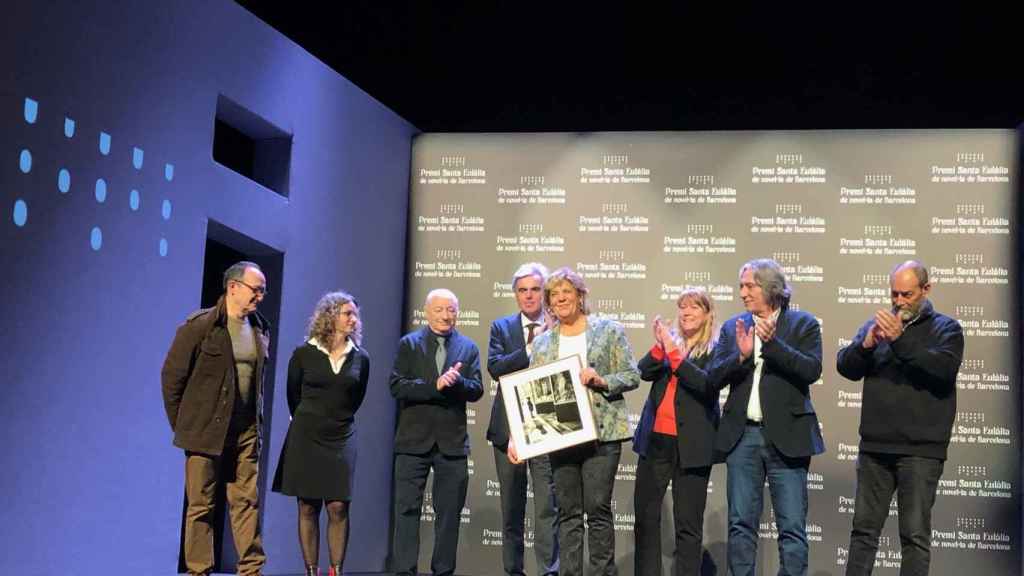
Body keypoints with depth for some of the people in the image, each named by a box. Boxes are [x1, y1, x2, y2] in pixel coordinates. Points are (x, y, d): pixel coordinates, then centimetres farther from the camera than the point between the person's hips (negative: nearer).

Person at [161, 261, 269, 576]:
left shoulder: (261, 330, 9)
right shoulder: (199, 325, -8)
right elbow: (171, 376, -5)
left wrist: (258, 422, 12)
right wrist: (182, 427, -2)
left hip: (246, 432, 5)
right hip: (206, 432, -5)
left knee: (247, 501, 5)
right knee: (201, 505, 2)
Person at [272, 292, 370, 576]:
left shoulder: (360, 359, 2)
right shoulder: (303, 354, -3)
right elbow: (293, 395, 10)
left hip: (341, 440, 1)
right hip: (306, 437, -1)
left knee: (338, 507, -6)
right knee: (308, 508, 1)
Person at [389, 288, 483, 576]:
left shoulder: (468, 348, 9)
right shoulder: (409, 344, 3)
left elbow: (476, 390, 0)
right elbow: (397, 387, -8)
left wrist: (456, 382, -21)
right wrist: (435, 385, -20)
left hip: (452, 442, 2)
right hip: (414, 440, -2)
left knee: (449, 512, 6)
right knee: (407, 509, -2)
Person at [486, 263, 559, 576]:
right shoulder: (501, 327, 8)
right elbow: (495, 367, -9)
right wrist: (532, 347, -16)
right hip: (509, 428, 2)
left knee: (547, 506, -8)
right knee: (511, 506, 11)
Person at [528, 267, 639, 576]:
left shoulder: (608, 330, 4)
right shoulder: (542, 342, 12)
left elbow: (632, 376, 1)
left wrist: (601, 381, -17)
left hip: (601, 432, -3)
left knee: (597, 508, -6)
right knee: (568, 512, 5)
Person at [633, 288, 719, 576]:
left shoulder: (716, 350, -1)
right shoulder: (668, 341, 13)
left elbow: (707, 384, -17)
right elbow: (644, 372, -1)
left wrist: (673, 352, -18)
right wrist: (660, 346, -17)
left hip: (690, 446, -4)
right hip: (655, 440, 5)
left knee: (688, 523, 1)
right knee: (645, 516, 7)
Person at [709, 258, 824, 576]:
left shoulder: (803, 324, 2)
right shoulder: (732, 327, 10)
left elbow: (812, 370, -11)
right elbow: (714, 377, 3)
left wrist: (772, 342, -20)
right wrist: (741, 355, -15)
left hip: (786, 436, -3)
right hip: (742, 436, 3)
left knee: (792, 527, -1)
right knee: (741, 525, 7)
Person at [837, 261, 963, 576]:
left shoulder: (946, 328, 3)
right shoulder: (876, 324, 13)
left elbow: (944, 368, -15)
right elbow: (845, 366, 3)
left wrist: (900, 340, -23)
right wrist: (866, 343, -16)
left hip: (920, 450, -3)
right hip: (875, 446, 4)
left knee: (915, 534, -1)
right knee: (864, 529, 7)